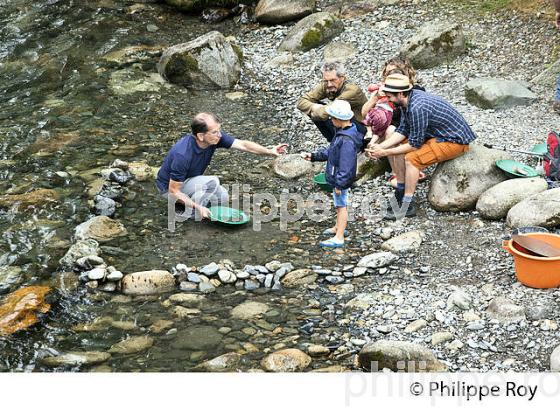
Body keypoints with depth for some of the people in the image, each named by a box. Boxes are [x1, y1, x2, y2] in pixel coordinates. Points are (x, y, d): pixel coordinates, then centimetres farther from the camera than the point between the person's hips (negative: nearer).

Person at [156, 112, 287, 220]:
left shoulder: (215, 137, -18)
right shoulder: (183, 154, -37)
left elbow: (243, 144, -14)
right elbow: (174, 191, -31)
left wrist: (270, 152, -26)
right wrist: (198, 208, -35)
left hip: (190, 180, 8)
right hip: (169, 186, -8)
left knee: (222, 197, -4)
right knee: (212, 182, -28)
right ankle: (188, 218, -13)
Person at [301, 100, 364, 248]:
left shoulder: (347, 140, -31)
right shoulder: (342, 132, 2)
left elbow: (346, 165, -29)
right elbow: (331, 150, 15)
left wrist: (339, 184, -25)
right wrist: (314, 156, 13)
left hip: (341, 179, -10)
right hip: (337, 177, 10)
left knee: (341, 205, 2)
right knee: (339, 204, 26)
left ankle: (339, 238, 12)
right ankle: (339, 227, 45)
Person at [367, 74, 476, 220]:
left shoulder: (417, 108, -31)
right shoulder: (408, 99, -2)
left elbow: (415, 144, -24)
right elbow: (402, 130, 4)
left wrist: (385, 153, -17)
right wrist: (380, 146, -7)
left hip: (455, 141, -10)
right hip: (438, 134, 10)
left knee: (411, 158, -21)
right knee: (399, 149, 5)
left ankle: (407, 206, -13)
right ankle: (400, 194, 14)